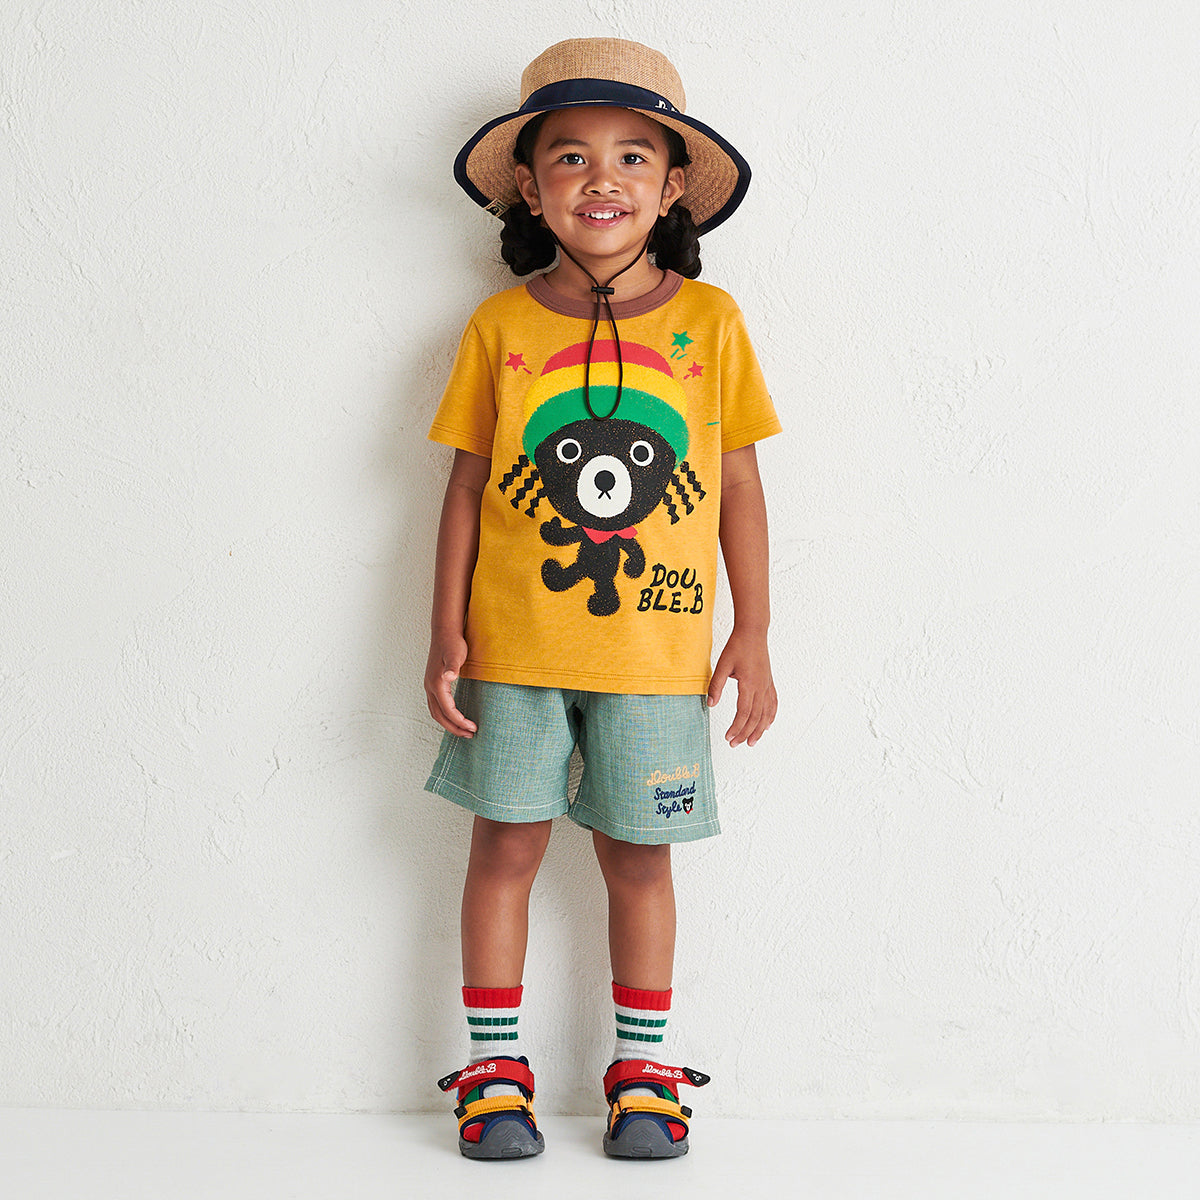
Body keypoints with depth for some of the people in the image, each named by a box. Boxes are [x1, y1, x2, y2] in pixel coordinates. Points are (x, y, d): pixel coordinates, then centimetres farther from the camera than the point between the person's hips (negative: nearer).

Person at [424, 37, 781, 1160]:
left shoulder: (708, 320, 0)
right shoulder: (500, 326, -1)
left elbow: (740, 483, 3)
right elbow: (467, 486, 2)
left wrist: (752, 635, 2)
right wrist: (445, 638, -1)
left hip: (655, 651, 0)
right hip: (514, 647, 0)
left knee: (638, 857, 9)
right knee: (505, 847, 7)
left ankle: (642, 1070, 24)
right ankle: (495, 1069, 21)